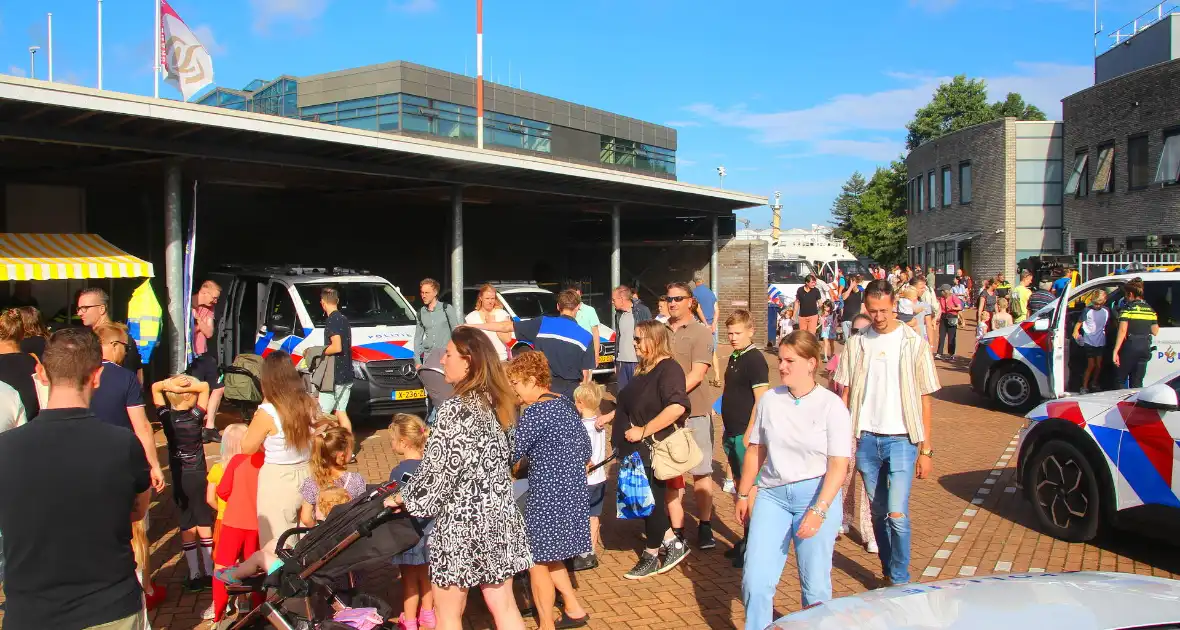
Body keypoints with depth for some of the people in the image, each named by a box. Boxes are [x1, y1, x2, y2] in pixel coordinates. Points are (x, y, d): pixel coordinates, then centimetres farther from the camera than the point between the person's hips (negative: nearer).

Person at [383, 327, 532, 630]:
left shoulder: (455, 410, -19)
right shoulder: (496, 402, 5)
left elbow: (436, 470, -16)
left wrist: (401, 498, 2)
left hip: (463, 521, -7)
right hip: (498, 516, 7)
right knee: (503, 605, 15)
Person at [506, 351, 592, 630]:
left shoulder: (534, 412, -17)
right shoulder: (567, 403, 7)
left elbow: (513, 454, -19)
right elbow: (586, 451, 13)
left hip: (547, 496, -9)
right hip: (573, 492, 9)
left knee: (538, 562, 5)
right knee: (550, 557, 22)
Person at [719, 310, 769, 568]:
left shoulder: (755, 359, -13)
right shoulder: (734, 358, 13)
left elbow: (761, 399, -17)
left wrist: (750, 433, -19)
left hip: (746, 433, -9)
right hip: (732, 433, 9)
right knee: (739, 486, 14)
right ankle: (747, 538, 23)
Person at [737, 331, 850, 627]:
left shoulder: (832, 406, -7)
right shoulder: (770, 400, 3)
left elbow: (839, 464, -11)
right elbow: (756, 451, 11)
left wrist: (819, 510, -19)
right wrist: (743, 495, 15)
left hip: (816, 494, -3)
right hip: (773, 494, 3)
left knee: (815, 585, 7)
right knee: (755, 581, -3)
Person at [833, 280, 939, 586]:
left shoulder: (914, 343, -2)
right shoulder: (856, 344, 5)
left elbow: (924, 400, 0)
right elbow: (845, 394, 7)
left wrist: (926, 449, -3)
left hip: (901, 438, -3)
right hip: (866, 438, 3)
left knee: (897, 514, -10)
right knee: (878, 513, 11)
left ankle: (900, 582, 5)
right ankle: (889, 575, 26)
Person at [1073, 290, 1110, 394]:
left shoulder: (1106, 311, 3)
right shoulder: (1088, 311, -8)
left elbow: (1108, 324, 15)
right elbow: (1079, 322, -8)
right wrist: (1076, 331, -24)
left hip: (1101, 342, 4)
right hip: (1089, 342, -4)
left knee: (1099, 365, 10)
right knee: (1091, 365, -5)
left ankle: (1094, 383, 31)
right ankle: (1084, 387, 4)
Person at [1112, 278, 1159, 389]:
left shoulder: (1127, 309, -10)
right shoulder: (1150, 310, 7)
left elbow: (1122, 331, -19)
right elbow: (1155, 331, 10)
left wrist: (1115, 351, -20)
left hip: (1130, 347, -6)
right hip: (1145, 348, 6)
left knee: (1120, 380, 7)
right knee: (1137, 383, 11)